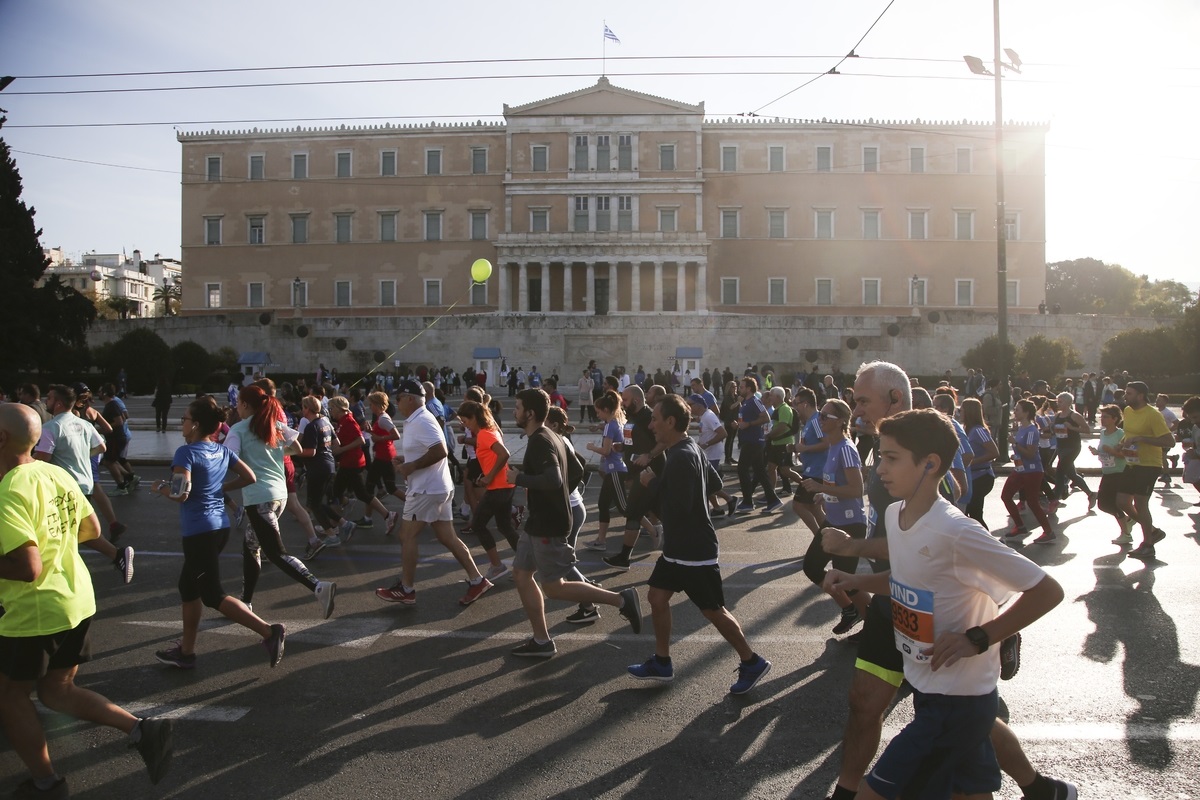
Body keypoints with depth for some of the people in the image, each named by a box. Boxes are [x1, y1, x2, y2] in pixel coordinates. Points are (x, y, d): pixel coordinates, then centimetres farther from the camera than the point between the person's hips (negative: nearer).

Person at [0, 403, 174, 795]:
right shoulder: (59, 475, 3)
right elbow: (92, 529, 13)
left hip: (32, 614, -8)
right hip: (76, 601, 8)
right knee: (57, 691, 19)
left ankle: (44, 783, 28)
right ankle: (141, 729, 5)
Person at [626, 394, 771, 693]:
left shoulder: (681, 458, -24)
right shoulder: (689, 448, 8)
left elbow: (680, 506, -29)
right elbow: (715, 481, 18)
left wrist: (653, 483, -16)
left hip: (695, 550, -10)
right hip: (678, 546, 10)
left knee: (713, 610, 2)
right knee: (657, 597, 13)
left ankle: (752, 662, 18)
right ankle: (661, 663, 24)